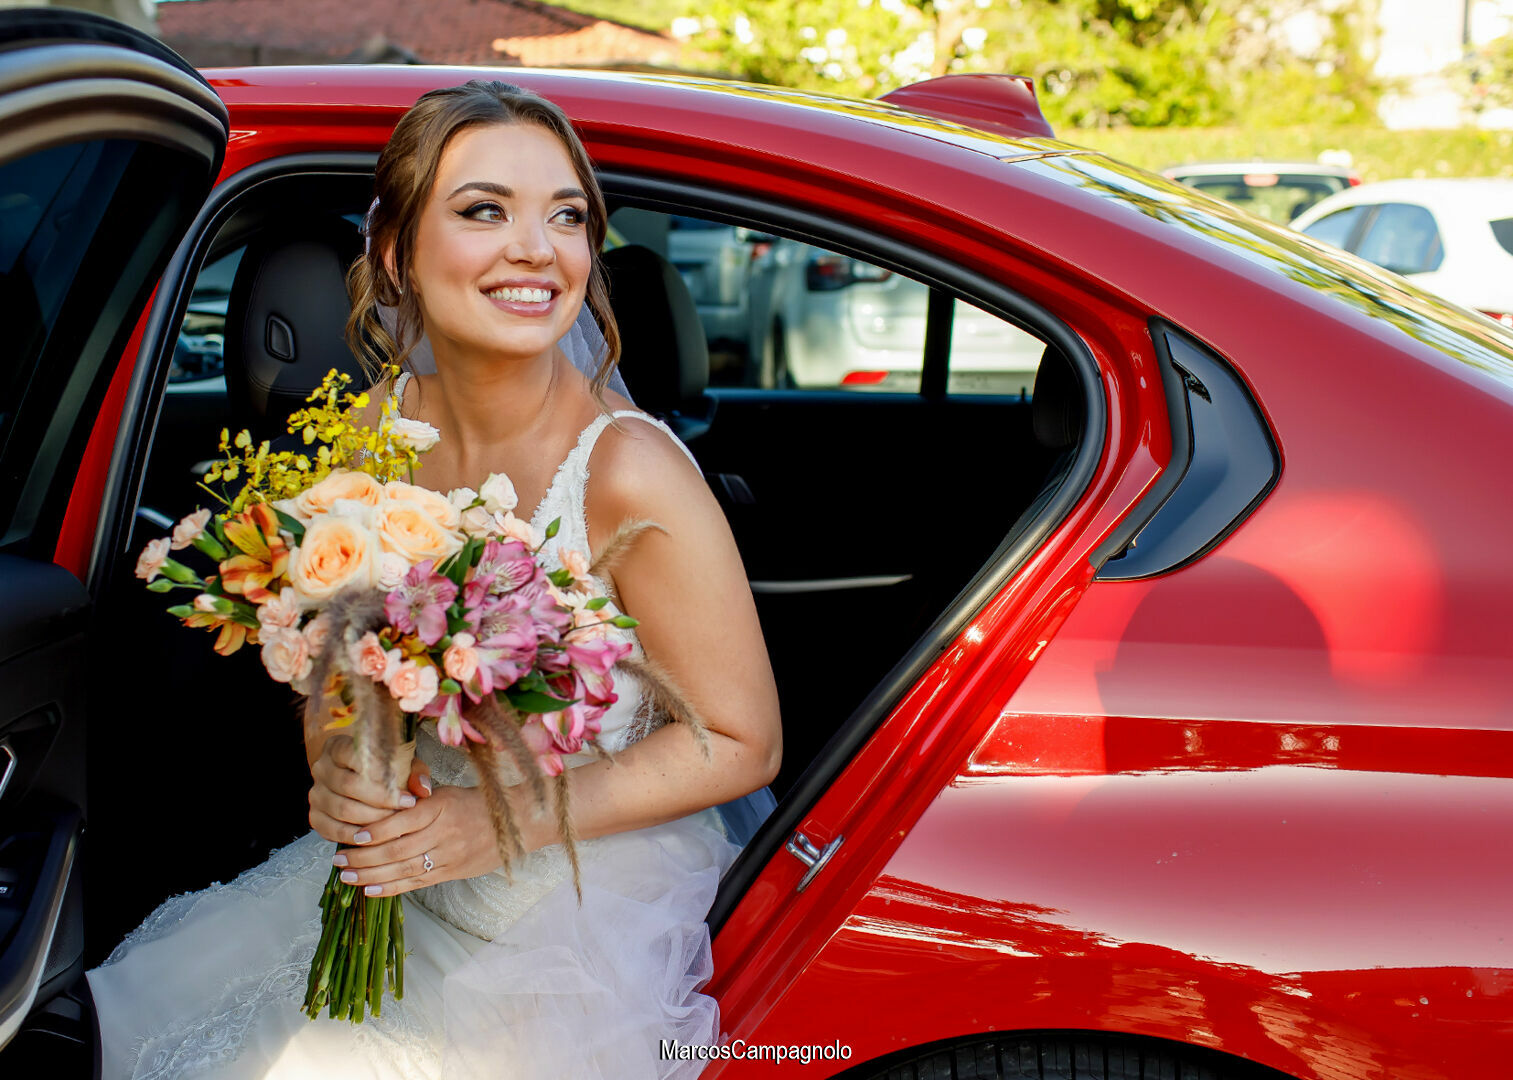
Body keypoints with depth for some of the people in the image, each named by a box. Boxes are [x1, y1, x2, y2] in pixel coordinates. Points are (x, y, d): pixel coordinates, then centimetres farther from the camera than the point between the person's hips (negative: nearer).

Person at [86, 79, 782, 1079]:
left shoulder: (630, 472, -24)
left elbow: (743, 743, -15)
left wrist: (506, 821, -21)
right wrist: (335, 766, -16)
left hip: (591, 907, -5)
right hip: (396, 879, 6)